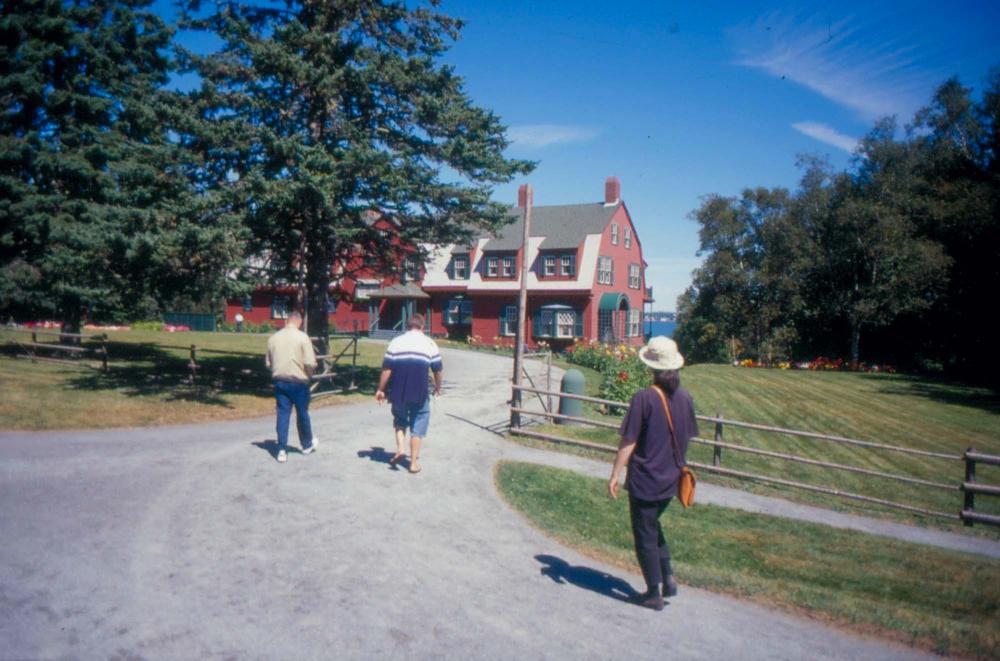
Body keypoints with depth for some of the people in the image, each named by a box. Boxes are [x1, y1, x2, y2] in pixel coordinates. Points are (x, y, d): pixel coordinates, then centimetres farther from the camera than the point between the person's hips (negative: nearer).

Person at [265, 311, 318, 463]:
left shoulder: (273, 338, 5)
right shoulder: (302, 337, -10)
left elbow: (269, 363, 10)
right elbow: (310, 363, -14)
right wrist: (309, 374, 4)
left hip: (279, 380, 3)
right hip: (298, 381, -3)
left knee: (282, 414, 6)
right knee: (302, 414, 12)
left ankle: (282, 450, 4)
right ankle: (307, 445, 28)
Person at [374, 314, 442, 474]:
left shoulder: (396, 342, 1)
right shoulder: (429, 344, 0)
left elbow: (387, 369, -2)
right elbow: (437, 369, 4)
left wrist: (380, 390, 6)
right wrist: (438, 387, 19)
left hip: (398, 393, 1)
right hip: (419, 394, -1)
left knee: (399, 420, 24)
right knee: (418, 426, 10)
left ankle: (400, 448, 7)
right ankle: (414, 462, 11)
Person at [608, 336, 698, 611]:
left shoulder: (644, 398, -19)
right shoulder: (685, 398, -2)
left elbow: (628, 442, -17)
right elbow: (687, 437, 8)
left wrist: (615, 475, -9)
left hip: (644, 480, -6)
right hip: (671, 479, 6)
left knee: (645, 535, 9)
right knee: (653, 524, 27)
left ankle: (654, 593, 19)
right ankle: (668, 576, 22)